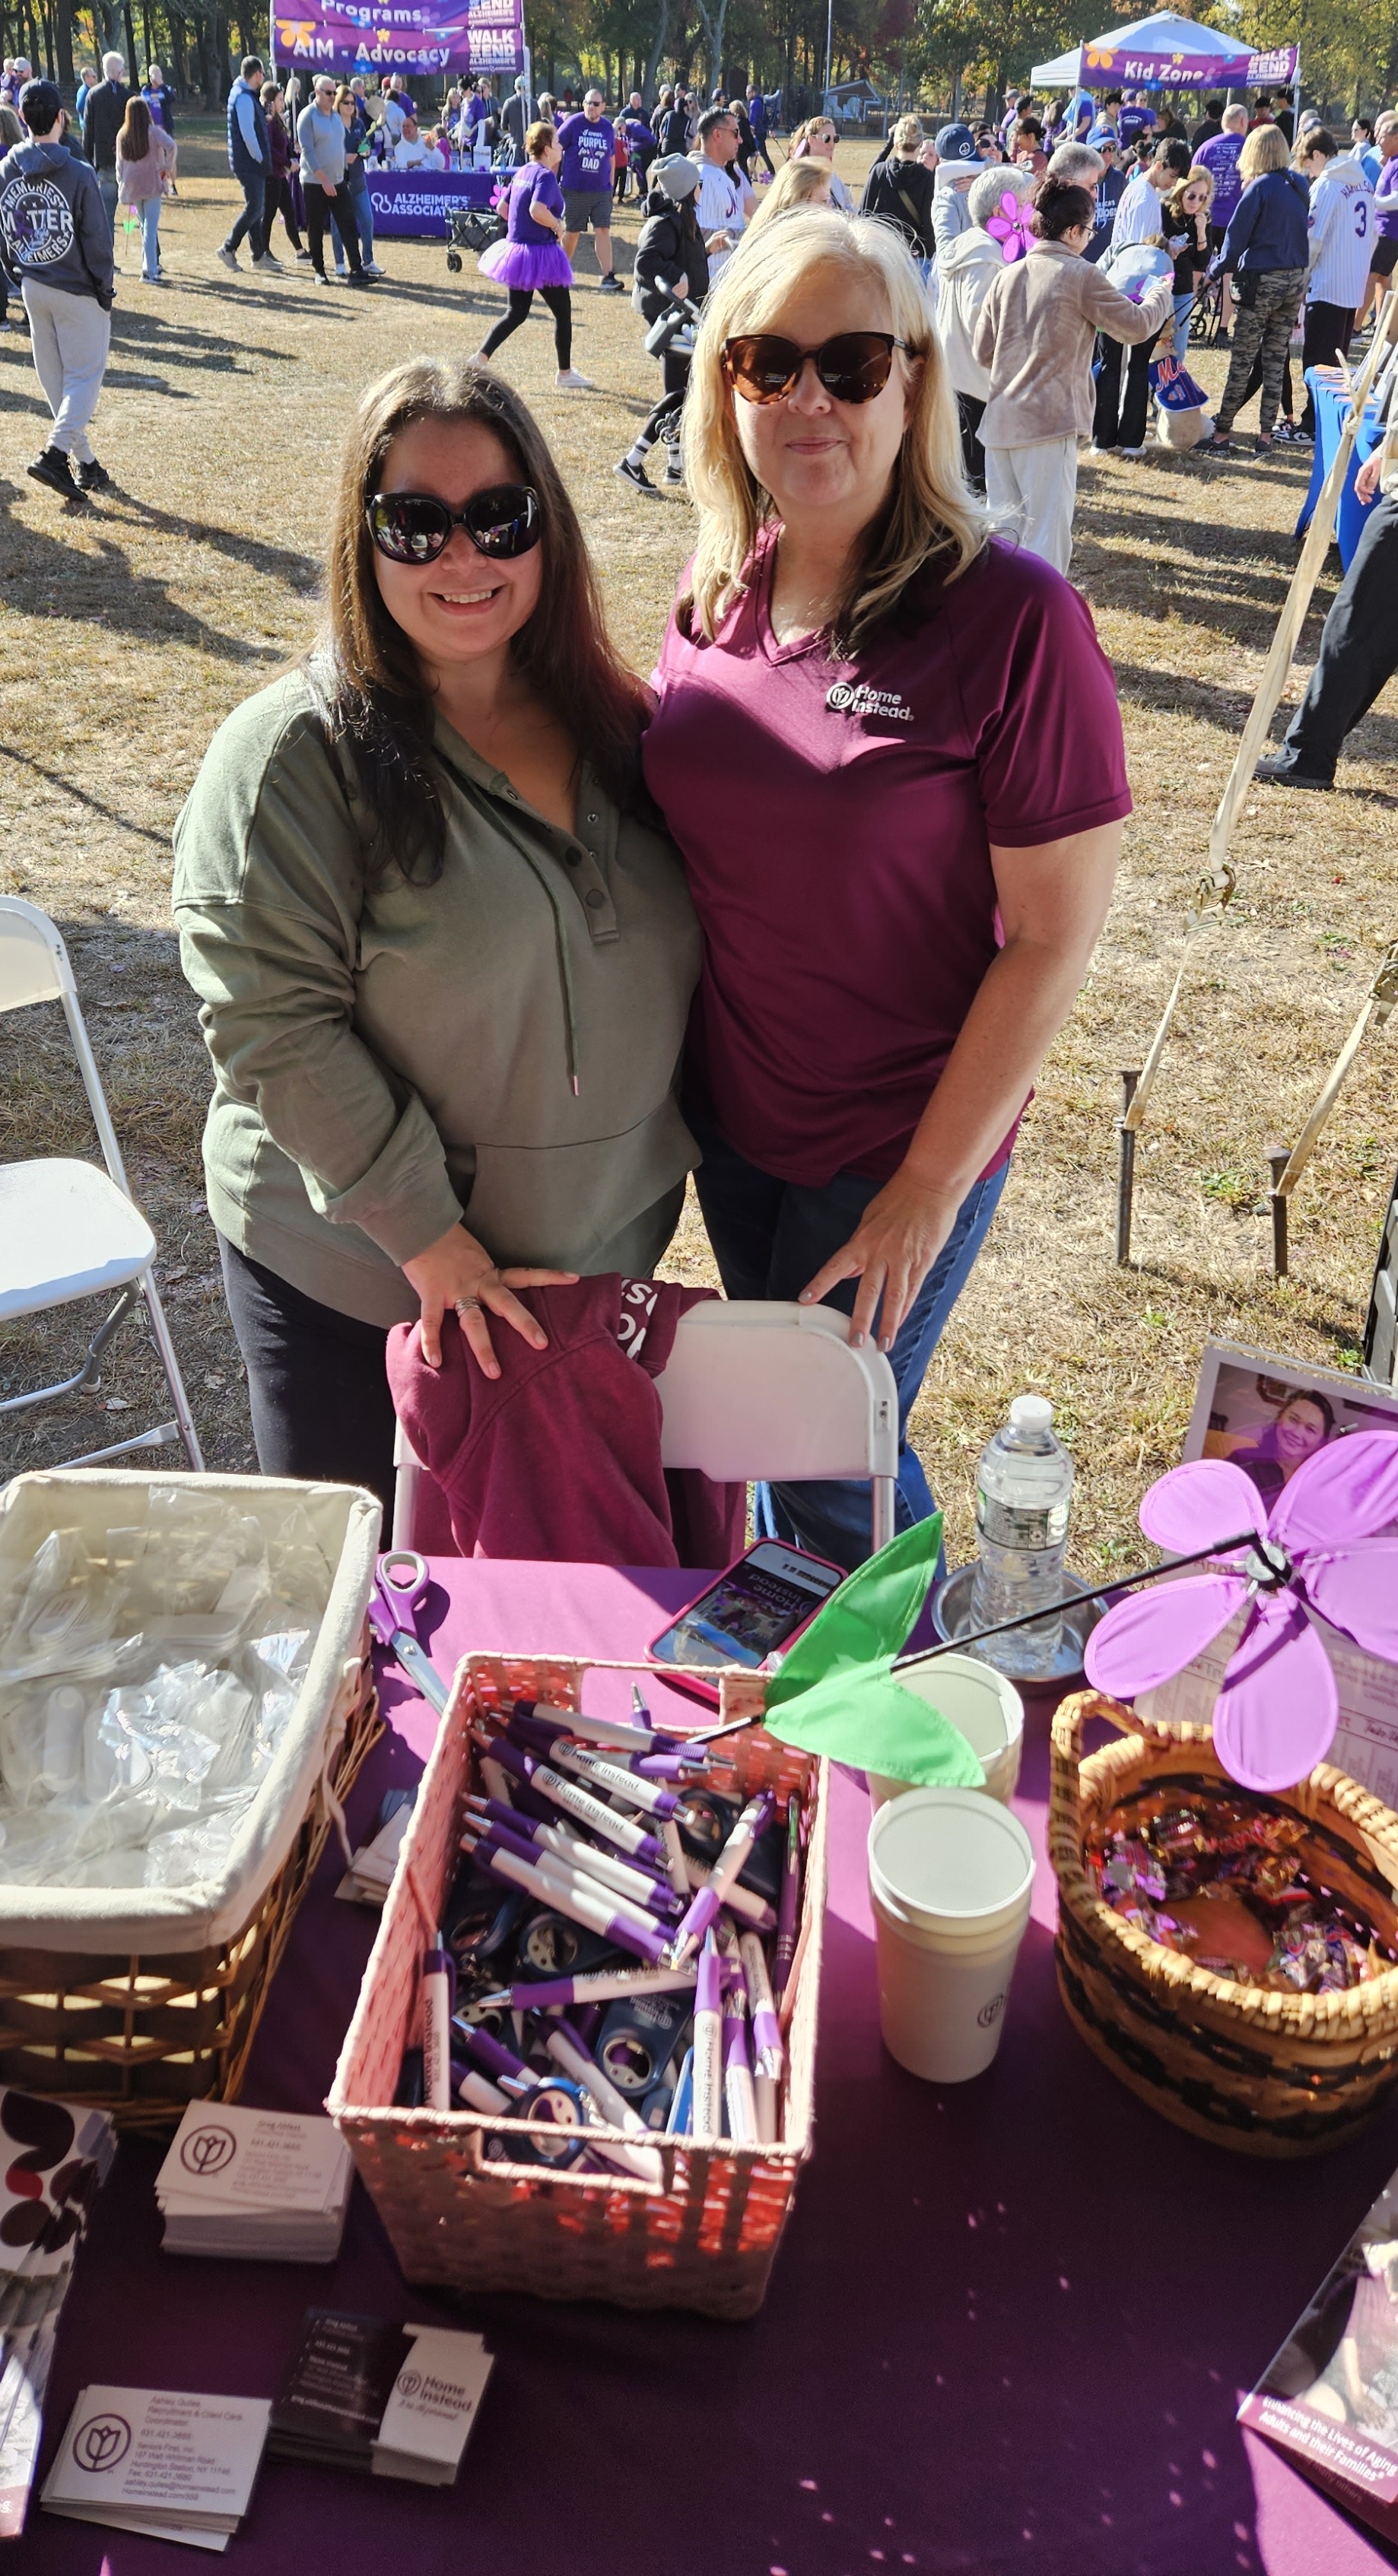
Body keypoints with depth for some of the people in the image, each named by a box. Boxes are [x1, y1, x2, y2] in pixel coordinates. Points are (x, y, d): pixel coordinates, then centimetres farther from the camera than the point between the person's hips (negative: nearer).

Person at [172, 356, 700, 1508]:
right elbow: (271, 1025, -19)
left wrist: (659, 1172, 6)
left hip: (601, 1262, 5)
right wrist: (431, 1239, -20)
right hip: (358, 1284, -4)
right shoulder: (293, 754, -14)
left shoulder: (614, 725, 3)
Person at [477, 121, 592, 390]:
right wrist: (558, 225, -16)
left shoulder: (522, 173, 10)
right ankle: (565, 374, 16)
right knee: (563, 312, 8)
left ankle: (479, 359, 2)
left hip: (515, 248, 8)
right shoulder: (545, 176, -16)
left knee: (516, 313, 15)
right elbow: (538, 210, -32)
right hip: (540, 253, -8)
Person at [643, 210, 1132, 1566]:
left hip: (898, 1145, -5)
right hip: (727, 1113, 6)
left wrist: (930, 1189, -16)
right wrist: (670, 1070, 7)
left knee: (832, 1465, 9)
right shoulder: (717, 590, -2)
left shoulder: (1010, 616, -19)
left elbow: (1054, 935, -17)